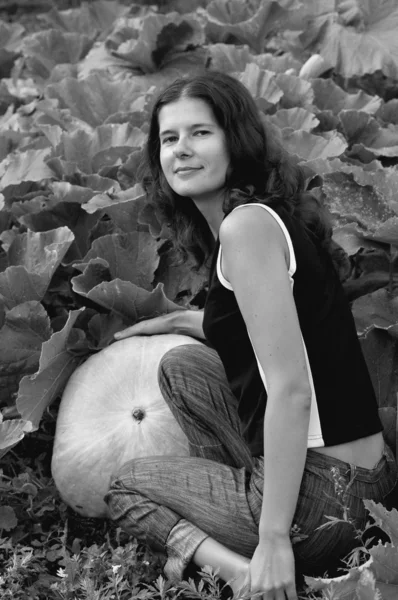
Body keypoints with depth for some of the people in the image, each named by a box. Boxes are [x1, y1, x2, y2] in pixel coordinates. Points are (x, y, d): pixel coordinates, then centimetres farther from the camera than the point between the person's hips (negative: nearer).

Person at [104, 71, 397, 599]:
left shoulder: (248, 223, -17)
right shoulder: (267, 214, 12)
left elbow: (291, 390, -22)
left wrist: (274, 540, -21)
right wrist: (179, 321, 28)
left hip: (321, 496, -9)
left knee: (126, 486, 14)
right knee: (182, 364, 22)